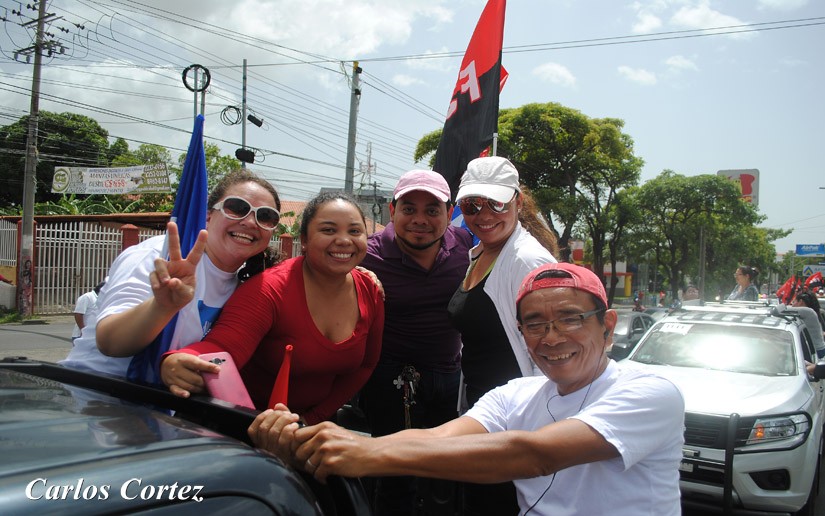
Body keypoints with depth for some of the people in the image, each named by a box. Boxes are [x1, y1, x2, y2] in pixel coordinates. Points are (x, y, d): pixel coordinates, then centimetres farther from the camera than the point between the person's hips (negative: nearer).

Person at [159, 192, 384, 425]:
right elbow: (220, 349, -30)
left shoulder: (370, 292, -4)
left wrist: (313, 417, -2)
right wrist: (175, 364, -52)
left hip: (316, 421, 3)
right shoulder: (271, 289, -19)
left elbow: (365, 365, 6)